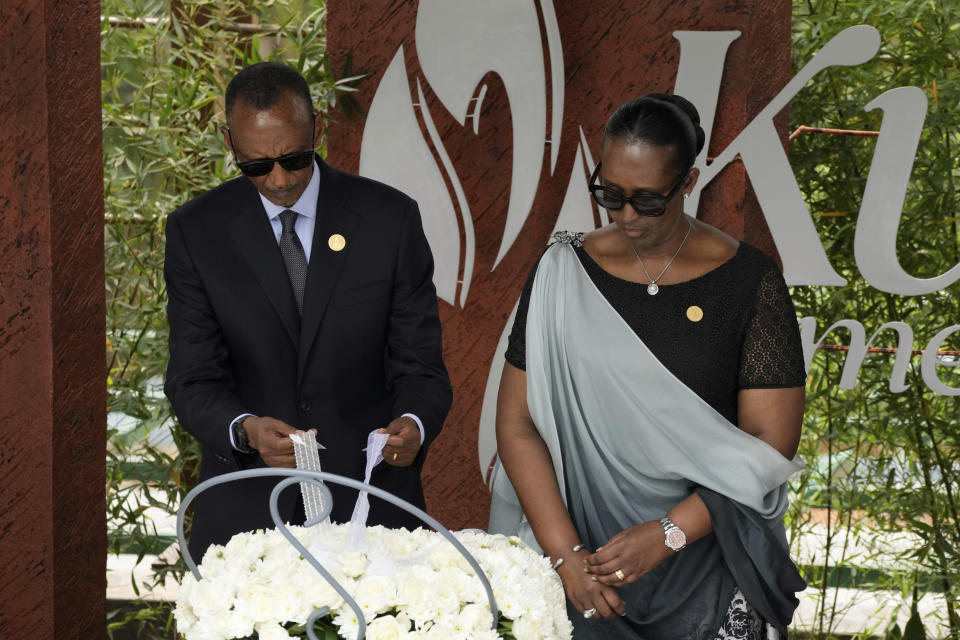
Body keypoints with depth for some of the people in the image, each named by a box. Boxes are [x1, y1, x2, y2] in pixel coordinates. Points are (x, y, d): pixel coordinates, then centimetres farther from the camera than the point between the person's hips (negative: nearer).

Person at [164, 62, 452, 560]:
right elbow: (194, 380, -5)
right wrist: (245, 430, -26)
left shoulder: (390, 218, -3)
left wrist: (414, 424, -24)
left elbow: (418, 365, -2)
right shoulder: (196, 231, -2)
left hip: (369, 499, 0)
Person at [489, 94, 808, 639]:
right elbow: (518, 424, -1)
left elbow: (770, 443, -8)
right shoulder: (564, 272, 0)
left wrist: (667, 535, -16)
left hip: (703, 565, -1)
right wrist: (565, 552, -11)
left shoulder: (747, 280, -5)